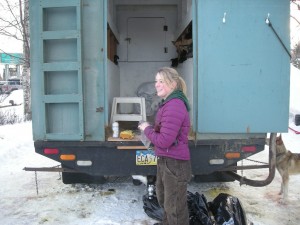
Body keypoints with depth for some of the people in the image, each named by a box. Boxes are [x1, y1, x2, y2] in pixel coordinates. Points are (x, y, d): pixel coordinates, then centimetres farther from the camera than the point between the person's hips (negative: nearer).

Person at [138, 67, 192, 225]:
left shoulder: (174, 106, -25)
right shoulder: (169, 103, 10)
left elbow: (164, 141, -26)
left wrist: (147, 129, -11)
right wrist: (150, 129, 1)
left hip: (175, 163, -11)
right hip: (165, 160, 11)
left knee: (175, 206, 7)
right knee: (163, 197, 30)